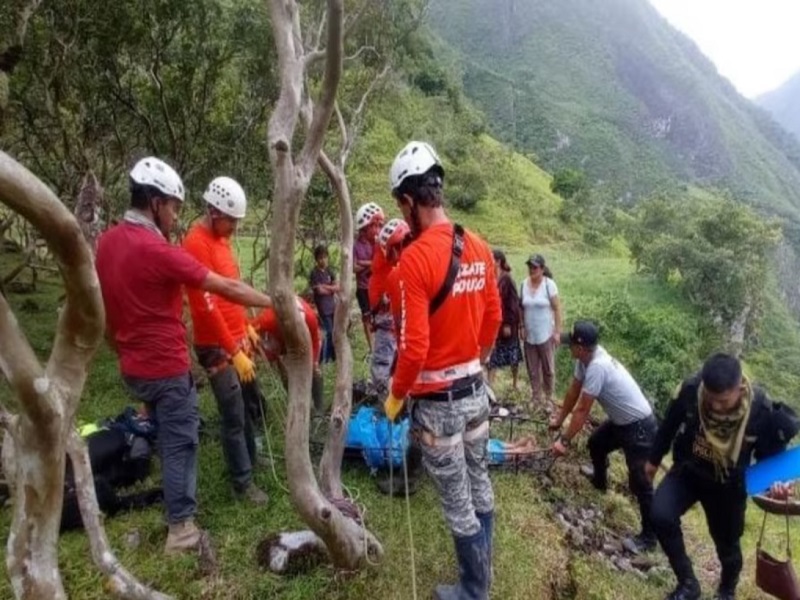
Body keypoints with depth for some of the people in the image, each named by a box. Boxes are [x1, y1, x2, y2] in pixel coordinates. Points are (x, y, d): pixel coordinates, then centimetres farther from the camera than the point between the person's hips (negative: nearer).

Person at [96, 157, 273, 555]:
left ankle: (174, 501, 40)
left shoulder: (105, 243, 4)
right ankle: (181, 529, 16)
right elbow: (227, 288, -21)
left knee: (168, 438, 24)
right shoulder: (157, 251, -23)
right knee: (180, 444, 5)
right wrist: (276, 302, -11)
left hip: (134, 368, 9)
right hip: (166, 368, -8)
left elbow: (103, 311, 12)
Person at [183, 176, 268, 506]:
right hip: (217, 347, -9)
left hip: (237, 339, 9)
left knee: (252, 403, 21)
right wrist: (235, 352, -22)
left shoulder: (222, 238, 9)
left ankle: (249, 460, 40)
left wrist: (247, 327, 17)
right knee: (234, 416, 2)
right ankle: (243, 481, 18)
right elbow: (207, 307, -24)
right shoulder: (196, 244, -20)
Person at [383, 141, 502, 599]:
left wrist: (396, 395, -6)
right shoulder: (479, 248, 0)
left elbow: (415, 345, -22)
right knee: (480, 482, 23)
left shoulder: (416, 257, -22)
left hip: (439, 399, -7)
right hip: (476, 389, 8)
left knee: (457, 501, 10)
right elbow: (494, 316, 9)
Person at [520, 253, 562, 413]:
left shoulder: (549, 284, -12)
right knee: (532, 369, 13)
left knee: (548, 368, 8)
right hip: (529, 335, 4)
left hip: (546, 334, -3)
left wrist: (557, 331, -11)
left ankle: (548, 398, 22)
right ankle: (536, 397, 28)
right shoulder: (524, 284, -1)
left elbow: (557, 309, -10)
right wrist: (522, 327, 3)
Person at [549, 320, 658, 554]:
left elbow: (582, 410, -27)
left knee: (639, 483, -4)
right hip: (621, 421, 10)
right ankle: (600, 480, 57)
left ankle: (649, 537, 10)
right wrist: (559, 419, 20)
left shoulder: (597, 367, -34)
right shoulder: (586, 358, -5)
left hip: (640, 427, -10)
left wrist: (565, 441, -18)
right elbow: (574, 390, 9)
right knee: (595, 443, 29)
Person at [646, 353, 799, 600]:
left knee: (727, 545, 17)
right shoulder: (689, 389, -28)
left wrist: (776, 481, -32)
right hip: (687, 471, 1)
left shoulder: (763, 411, -29)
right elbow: (670, 424, -7)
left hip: (728, 485, 0)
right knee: (661, 516, -23)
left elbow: (770, 456, -10)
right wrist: (654, 458, 6)